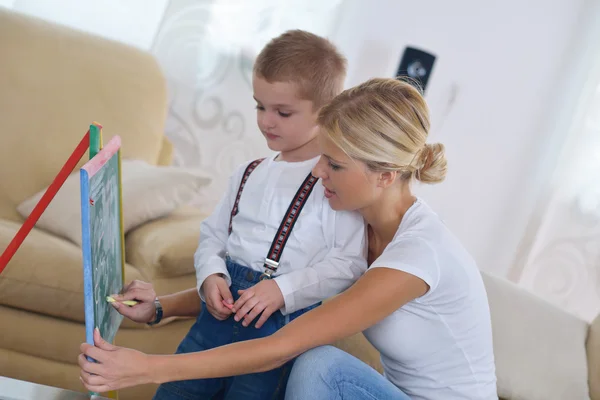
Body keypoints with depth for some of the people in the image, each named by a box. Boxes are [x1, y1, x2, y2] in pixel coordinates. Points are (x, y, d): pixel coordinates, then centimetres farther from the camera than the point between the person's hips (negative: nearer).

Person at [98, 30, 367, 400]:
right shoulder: (249, 175, 15)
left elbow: (348, 264, -12)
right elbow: (213, 234, 17)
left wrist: (283, 290, -19)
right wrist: (211, 276, -3)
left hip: (284, 319, -5)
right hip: (224, 304, 5)